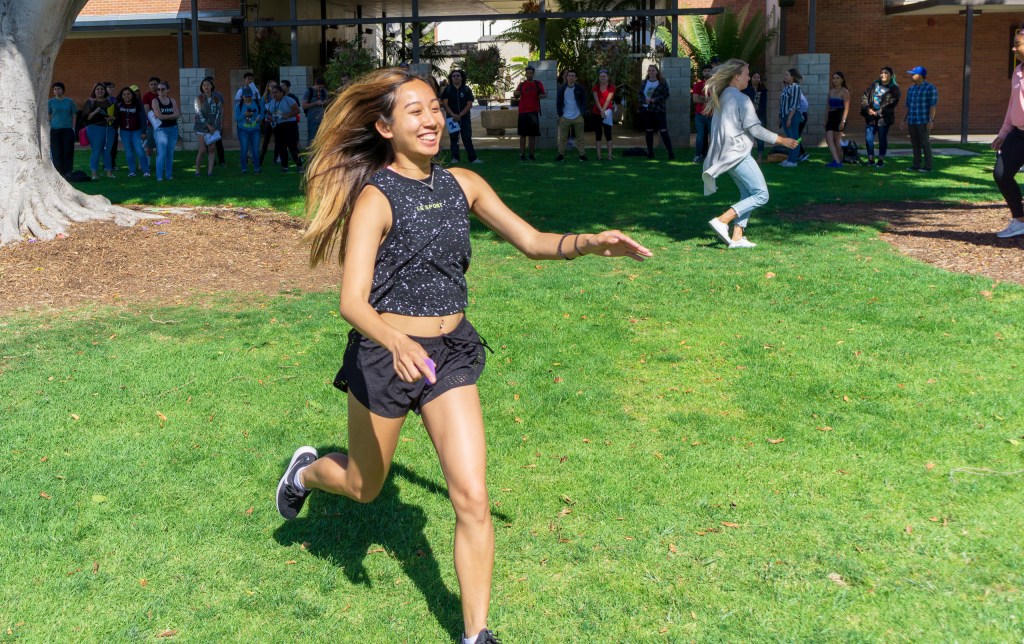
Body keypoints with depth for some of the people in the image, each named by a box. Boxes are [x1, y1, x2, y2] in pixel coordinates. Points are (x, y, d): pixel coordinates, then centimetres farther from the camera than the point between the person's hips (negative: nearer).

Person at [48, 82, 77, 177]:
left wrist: (73, 128, 2)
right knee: (56, 152, 0)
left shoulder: (69, 101, 7)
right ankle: (59, 172, 6)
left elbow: (73, 115, 10)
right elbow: (47, 116, 8)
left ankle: (68, 172, 4)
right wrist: (48, 129, 0)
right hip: (55, 130, 0)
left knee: (68, 151, -1)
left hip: (67, 129, 0)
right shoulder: (51, 102, 6)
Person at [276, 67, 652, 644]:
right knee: (364, 488, 19)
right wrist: (398, 344, -44)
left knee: (473, 499, -4)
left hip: (450, 353, 4)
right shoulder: (375, 198, -16)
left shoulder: (463, 184, 0)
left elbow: (531, 241, 3)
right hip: (385, 355, -4)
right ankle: (307, 470, 54)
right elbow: (353, 302, -25)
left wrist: (590, 243, -16)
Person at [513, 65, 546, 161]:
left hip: (534, 111, 0)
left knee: (532, 134, 3)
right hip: (523, 111, 0)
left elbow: (545, 95, 8)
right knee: (523, 134, 0)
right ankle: (522, 154, 3)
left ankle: (531, 154, 9)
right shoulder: (522, 84, 6)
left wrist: (541, 95, -16)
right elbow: (516, 96, 5)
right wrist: (516, 94, -20)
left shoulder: (538, 84, 6)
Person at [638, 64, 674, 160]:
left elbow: (666, 95, -6)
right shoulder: (644, 83, 9)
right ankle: (650, 153, 15)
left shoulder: (662, 82, -1)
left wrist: (654, 99, -17)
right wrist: (645, 100, -14)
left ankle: (671, 153, -7)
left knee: (663, 131, -8)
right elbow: (640, 94, 7)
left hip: (659, 109, -4)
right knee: (648, 131, 7)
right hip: (646, 110, 4)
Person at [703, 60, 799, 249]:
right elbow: (755, 129, -16)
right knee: (761, 195, -6)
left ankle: (737, 237, 7)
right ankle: (722, 221, -15)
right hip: (738, 154, -9)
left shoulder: (721, 97, 13)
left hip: (726, 155, 9)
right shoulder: (741, 99, -13)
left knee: (748, 194, 14)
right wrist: (783, 141, -8)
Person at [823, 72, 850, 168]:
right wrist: (826, 120, 15)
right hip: (831, 117, 6)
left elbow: (846, 108, -11)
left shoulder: (844, 91, -4)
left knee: (837, 140, -3)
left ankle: (839, 161, 6)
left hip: (839, 117, -6)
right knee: (828, 139, -7)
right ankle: (837, 162, -10)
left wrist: (843, 121, -20)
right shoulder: (831, 91, 15)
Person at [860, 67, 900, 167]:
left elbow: (891, 105, -12)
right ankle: (871, 159, 14)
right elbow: (864, 97, 8)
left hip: (884, 118, -4)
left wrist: (878, 113, -17)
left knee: (882, 139, 2)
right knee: (868, 139, 2)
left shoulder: (894, 89, -3)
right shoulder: (874, 85, 11)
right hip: (871, 117, 4)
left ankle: (881, 160, 14)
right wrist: (868, 108, -8)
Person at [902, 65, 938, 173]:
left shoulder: (930, 88, -9)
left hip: (924, 121, -7)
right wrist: (905, 120, 13)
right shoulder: (911, 89, 13)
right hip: (912, 121, 7)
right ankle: (916, 165, 12)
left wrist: (931, 120, -19)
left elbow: (933, 105, -13)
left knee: (925, 143, -6)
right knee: (915, 144, 7)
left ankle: (928, 166, -3)